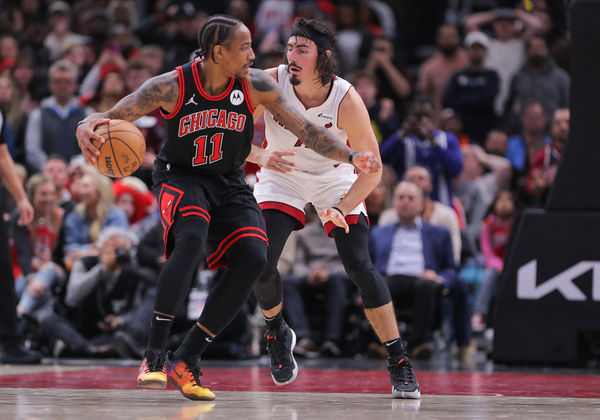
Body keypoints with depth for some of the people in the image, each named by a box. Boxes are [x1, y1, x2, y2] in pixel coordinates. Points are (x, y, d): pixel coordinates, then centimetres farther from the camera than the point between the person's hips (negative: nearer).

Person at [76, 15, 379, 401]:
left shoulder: (255, 84, -11)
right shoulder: (171, 87, -18)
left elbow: (304, 128, -7)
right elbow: (112, 117, -19)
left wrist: (351, 156, -20)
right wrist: (87, 127, -43)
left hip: (229, 182, 4)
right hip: (181, 177, -4)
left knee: (253, 259, -19)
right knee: (191, 238, -35)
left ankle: (187, 361, -10)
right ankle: (154, 355, -32)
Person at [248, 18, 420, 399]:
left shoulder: (347, 101, -28)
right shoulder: (270, 83, -25)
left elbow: (372, 169, -21)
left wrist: (341, 210, -34)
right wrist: (259, 156, -32)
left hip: (334, 178, -1)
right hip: (282, 176, 2)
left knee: (360, 267, -14)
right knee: (261, 264, -14)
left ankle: (400, 362, -5)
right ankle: (277, 333, 18)